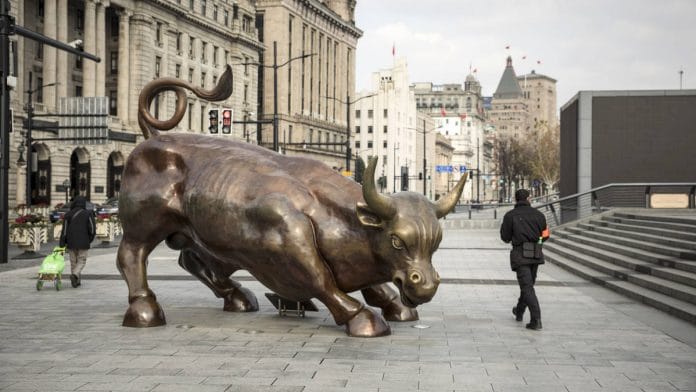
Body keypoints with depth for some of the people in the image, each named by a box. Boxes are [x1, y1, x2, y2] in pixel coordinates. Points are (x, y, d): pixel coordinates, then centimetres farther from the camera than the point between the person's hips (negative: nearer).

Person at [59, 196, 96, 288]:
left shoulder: (68, 214, 2)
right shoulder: (88, 213, -1)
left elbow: (64, 230, -2)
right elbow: (92, 228, -7)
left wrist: (62, 245, -2)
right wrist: (90, 239, 11)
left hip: (71, 242, 2)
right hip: (83, 242, -2)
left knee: (73, 262, 12)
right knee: (81, 261, 6)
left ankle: (76, 281, 13)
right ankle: (75, 275, -20)